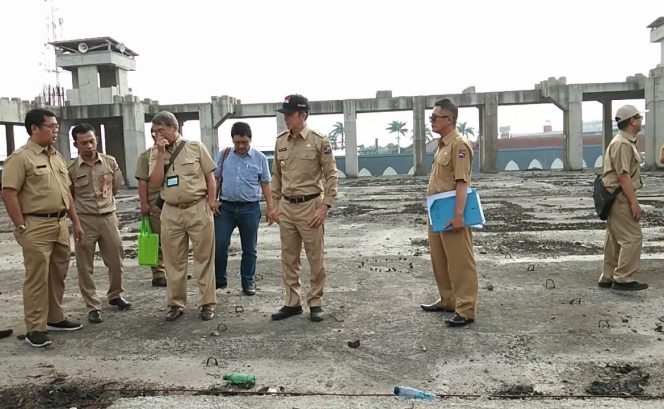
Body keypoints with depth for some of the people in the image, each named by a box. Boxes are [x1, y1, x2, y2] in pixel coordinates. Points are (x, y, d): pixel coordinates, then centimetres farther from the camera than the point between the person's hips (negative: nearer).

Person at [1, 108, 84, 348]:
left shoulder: (57, 157, 14)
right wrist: (21, 228, -16)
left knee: (58, 275, 15)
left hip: (60, 224, 8)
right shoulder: (21, 157, -9)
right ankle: (35, 329, 7)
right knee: (37, 278, -2)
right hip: (36, 225, -8)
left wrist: (75, 221, 16)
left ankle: (55, 319, 28)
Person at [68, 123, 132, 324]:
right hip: (84, 220, -2)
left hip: (108, 217, 2)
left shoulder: (110, 162, 1)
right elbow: (68, 197, 6)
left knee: (116, 260, 11)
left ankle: (115, 295, 33)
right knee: (85, 266, 3)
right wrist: (84, 207, 8)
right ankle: (93, 307, 14)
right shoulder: (71, 169, -5)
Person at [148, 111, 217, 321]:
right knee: (173, 260, 8)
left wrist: (211, 202, -4)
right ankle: (176, 303, 21)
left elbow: (210, 177, 3)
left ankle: (207, 303, 13)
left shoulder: (195, 146, 1)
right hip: (171, 212, 3)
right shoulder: (156, 153, 7)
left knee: (204, 258, 3)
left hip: (198, 209, -2)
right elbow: (155, 182, -5)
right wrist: (161, 154, -9)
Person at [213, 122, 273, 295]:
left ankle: (248, 282, 22)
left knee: (249, 249, 8)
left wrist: (270, 207, -1)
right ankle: (218, 279, 16)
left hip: (250, 208, -1)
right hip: (225, 207, 1)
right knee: (219, 245, -2)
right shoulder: (223, 155, 5)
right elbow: (216, 180, 10)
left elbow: (265, 184, 4)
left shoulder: (259, 158, 2)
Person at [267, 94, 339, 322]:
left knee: (315, 258, 4)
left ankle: (315, 303, 17)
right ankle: (292, 303, 23)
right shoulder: (281, 141, 8)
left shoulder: (319, 141, -7)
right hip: (286, 207, 5)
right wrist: (274, 204, 12)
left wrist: (324, 207, -13)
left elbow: (331, 176, -7)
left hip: (310, 205, -5)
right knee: (289, 258, 11)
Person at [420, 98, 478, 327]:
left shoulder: (458, 145, -14)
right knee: (439, 261, 18)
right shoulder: (442, 145, 15)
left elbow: (462, 183, -21)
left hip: (451, 214, -10)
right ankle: (447, 300, 31)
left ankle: (465, 310, 6)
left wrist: (458, 214, -26)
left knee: (460, 263, -2)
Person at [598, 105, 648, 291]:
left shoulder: (626, 142, 18)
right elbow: (623, 176, -22)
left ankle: (608, 278, 19)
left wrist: (631, 200, 21)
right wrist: (634, 202, -22)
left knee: (615, 238, 13)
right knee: (633, 237, -7)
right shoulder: (622, 144, -16)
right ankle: (623, 279, -3)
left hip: (615, 198, 11)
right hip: (621, 197, -11)